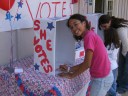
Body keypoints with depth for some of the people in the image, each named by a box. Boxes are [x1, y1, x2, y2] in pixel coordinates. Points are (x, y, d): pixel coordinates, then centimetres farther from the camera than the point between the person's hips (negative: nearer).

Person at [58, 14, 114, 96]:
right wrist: (69, 69, 9)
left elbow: (87, 64, -21)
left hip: (101, 79, -9)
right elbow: (87, 63, 11)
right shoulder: (91, 35, 9)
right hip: (105, 76, 9)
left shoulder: (89, 36, -19)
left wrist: (71, 75, -10)